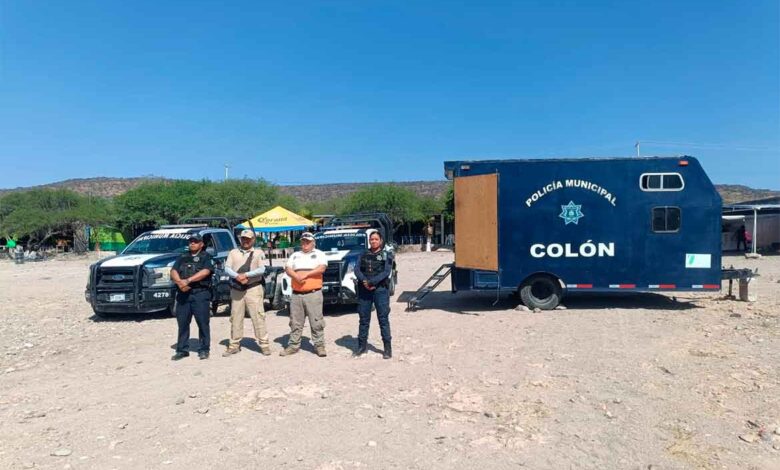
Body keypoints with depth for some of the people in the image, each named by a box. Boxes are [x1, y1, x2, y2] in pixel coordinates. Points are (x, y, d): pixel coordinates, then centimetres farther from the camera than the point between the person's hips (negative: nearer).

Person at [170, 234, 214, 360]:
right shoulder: (182, 258, 19)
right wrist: (179, 282, -14)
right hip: (183, 294, 4)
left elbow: (205, 272, -11)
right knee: (182, 323, 7)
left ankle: (204, 349, 5)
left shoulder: (206, 257, 6)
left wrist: (188, 280, -19)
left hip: (200, 294, -4)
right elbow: (173, 272, 7)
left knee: (203, 322, -2)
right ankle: (182, 350, 16)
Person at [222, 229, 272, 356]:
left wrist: (246, 275, -17)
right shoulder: (233, 252, 14)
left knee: (258, 317, -6)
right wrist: (237, 276, -16)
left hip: (254, 289, -3)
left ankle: (264, 344, -1)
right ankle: (234, 345, 16)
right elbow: (227, 268, 2)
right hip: (236, 290, 3)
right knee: (235, 318, 7)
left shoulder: (258, 252, 6)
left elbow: (262, 269, -7)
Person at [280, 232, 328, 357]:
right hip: (296, 294, 4)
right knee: (295, 322, 8)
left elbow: (321, 268, -8)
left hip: (313, 294, -4)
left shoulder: (319, 254, 8)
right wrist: (296, 276, -14)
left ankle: (319, 345, 5)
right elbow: (287, 269, 6)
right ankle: (293, 345, 17)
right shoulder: (295, 255, 18)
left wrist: (305, 275, -13)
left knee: (316, 321, -3)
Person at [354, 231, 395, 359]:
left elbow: (386, 272, -8)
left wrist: (371, 282, -17)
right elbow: (357, 269, 3)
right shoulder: (364, 255, 15)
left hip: (380, 289, -3)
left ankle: (388, 348, 2)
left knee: (383, 319, -3)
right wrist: (364, 281, -15)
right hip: (364, 290, 4)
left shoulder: (386, 255, 5)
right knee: (363, 318, 9)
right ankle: (362, 346, 20)